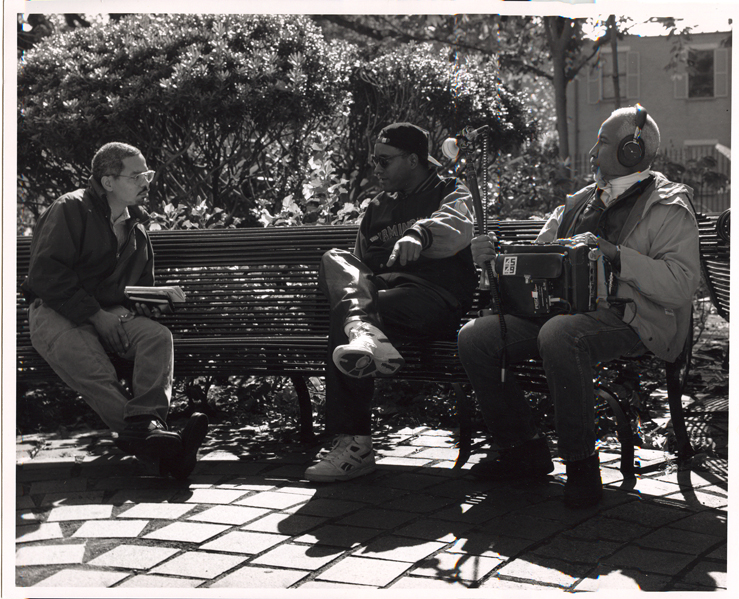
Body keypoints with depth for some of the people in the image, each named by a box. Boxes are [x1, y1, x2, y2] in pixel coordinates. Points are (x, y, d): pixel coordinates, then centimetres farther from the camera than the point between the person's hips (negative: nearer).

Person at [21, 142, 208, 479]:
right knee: (81, 355, -38)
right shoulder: (71, 210, -3)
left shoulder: (136, 226, 19)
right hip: (56, 312, -5)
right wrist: (96, 315, -18)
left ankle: (143, 428, -45)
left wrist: (144, 307, 4)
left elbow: (143, 285, 29)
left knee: (158, 336, -26)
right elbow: (45, 274, -13)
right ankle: (149, 433, -50)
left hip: (111, 314, 6)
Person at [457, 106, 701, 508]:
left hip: (627, 319, -7)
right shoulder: (581, 203, 23)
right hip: (562, 309, 7)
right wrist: (497, 253, 4)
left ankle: (581, 464, -23)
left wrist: (615, 255, -21)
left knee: (558, 335, -39)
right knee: (474, 337, -12)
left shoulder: (669, 210, 1)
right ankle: (524, 449, -1)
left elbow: (681, 285, -13)